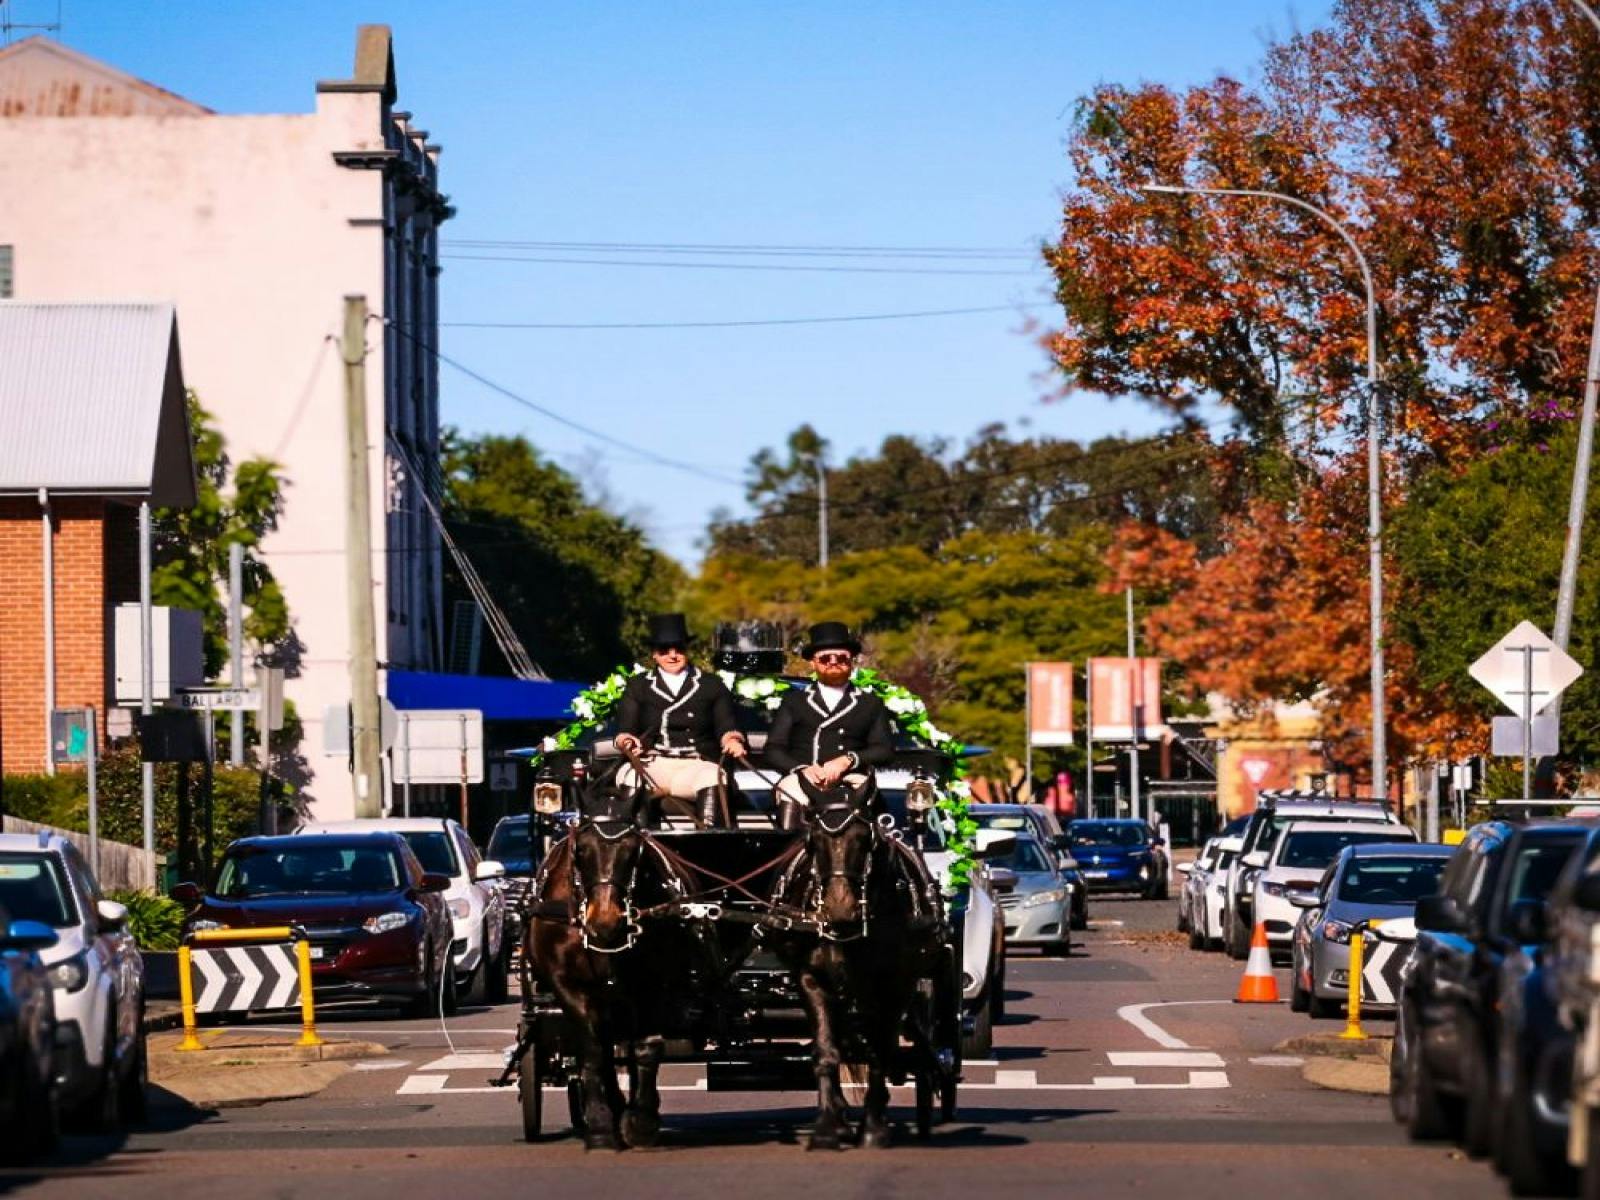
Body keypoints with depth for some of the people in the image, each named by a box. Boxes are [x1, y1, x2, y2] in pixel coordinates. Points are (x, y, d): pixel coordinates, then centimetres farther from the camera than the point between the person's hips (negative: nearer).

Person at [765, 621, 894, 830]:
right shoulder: (794, 701, 25)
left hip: (850, 782, 0)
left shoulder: (871, 704, 24)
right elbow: (773, 749, 14)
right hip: (802, 780, 0)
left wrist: (848, 760, -9)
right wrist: (801, 768, -8)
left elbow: (885, 750, 11)